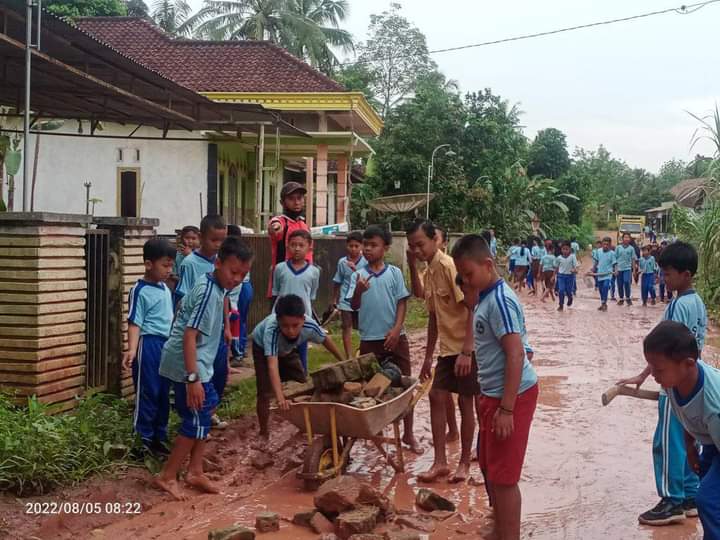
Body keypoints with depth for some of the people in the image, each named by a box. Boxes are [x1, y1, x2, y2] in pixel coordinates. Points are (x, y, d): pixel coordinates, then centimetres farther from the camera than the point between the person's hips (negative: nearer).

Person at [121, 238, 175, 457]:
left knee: (163, 394, 13)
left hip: (166, 345, 8)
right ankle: (143, 439, 10)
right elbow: (135, 323, -16)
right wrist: (132, 350, -29)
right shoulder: (140, 291, -12)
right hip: (149, 345, -8)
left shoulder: (166, 289, 12)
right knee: (148, 393, 0)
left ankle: (160, 436, 24)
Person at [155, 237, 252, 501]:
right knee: (196, 421, -1)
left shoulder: (212, 285, 8)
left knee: (204, 413, 17)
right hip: (189, 365, -10)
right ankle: (167, 476, 11)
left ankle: (195, 472, 27)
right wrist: (193, 378, -29)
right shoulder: (209, 292, -22)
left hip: (198, 364, 10)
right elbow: (189, 335, -27)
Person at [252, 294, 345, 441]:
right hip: (262, 347, -4)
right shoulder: (271, 330, -47)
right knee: (265, 392, -10)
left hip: (287, 348, 4)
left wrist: (343, 362, 0)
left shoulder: (310, 326, -36)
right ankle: (263, 433, 7)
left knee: (303, 382, 3)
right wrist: (280, 397, -66)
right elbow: (272, 365, -54)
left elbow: (326, 340, -14)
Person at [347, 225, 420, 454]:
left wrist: (396, 329, -12)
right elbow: (354, 306, -7)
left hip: (395, 337, 0)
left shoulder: (395, 273, -1)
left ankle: (408, 434, 16)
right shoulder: (358, 276, -1)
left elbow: (402, 303, -1)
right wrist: (358, 291, -28)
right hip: (369, 340, 1)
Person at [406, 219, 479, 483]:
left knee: (465, 403, 2)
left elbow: (472, 310, -21)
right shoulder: (428, 274, 9)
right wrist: (428, 356, 18)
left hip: (467, 348, -8)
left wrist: (466, 352, -24)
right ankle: (440, 461, 12)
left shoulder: (450, 267, -18)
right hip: (448, 348, 8)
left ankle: (464, 462, 17)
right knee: (437, 397, 4)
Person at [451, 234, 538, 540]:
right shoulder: (485, 298, 10)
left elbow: (516, 355, -25)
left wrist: (506, 409, -25)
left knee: (503, 476, -2)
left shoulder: (500, 300, -20)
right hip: (493, 393, 10)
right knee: (489, 467, 21)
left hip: (512, 395, -10)